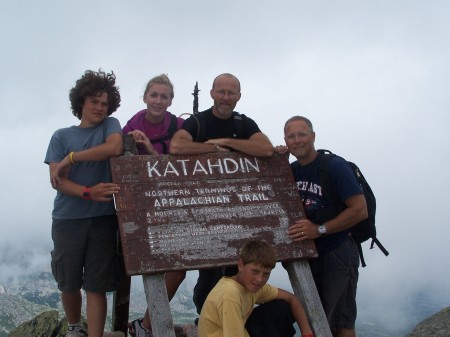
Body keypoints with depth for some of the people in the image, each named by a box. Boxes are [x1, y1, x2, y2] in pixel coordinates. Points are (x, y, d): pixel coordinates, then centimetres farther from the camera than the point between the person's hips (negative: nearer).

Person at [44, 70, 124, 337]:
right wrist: (88, 192, -19)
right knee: (69, 283, 11)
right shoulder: (62, 136, 8)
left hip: (102, 217, -1)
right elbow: (56, 180, -3)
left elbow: (115, 148, -17)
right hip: (67, 219, 2)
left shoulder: (110, 125, 7)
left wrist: (72, 157, -12)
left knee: (96, 286, -2)